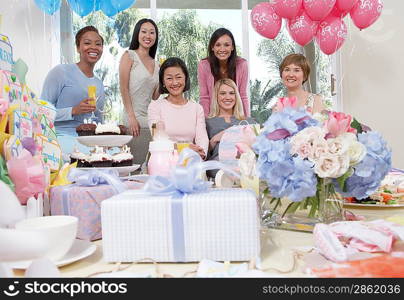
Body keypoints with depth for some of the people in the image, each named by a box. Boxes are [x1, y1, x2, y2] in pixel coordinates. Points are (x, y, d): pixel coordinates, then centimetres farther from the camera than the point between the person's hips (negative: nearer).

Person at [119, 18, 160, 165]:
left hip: (151, 121, 6)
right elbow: (124, 88, -7)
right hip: (134, 120, -6)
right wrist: (132, 117, -14)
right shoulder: (129, 56, 1)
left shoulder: (155, 64, 18)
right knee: (136, 165, -8)